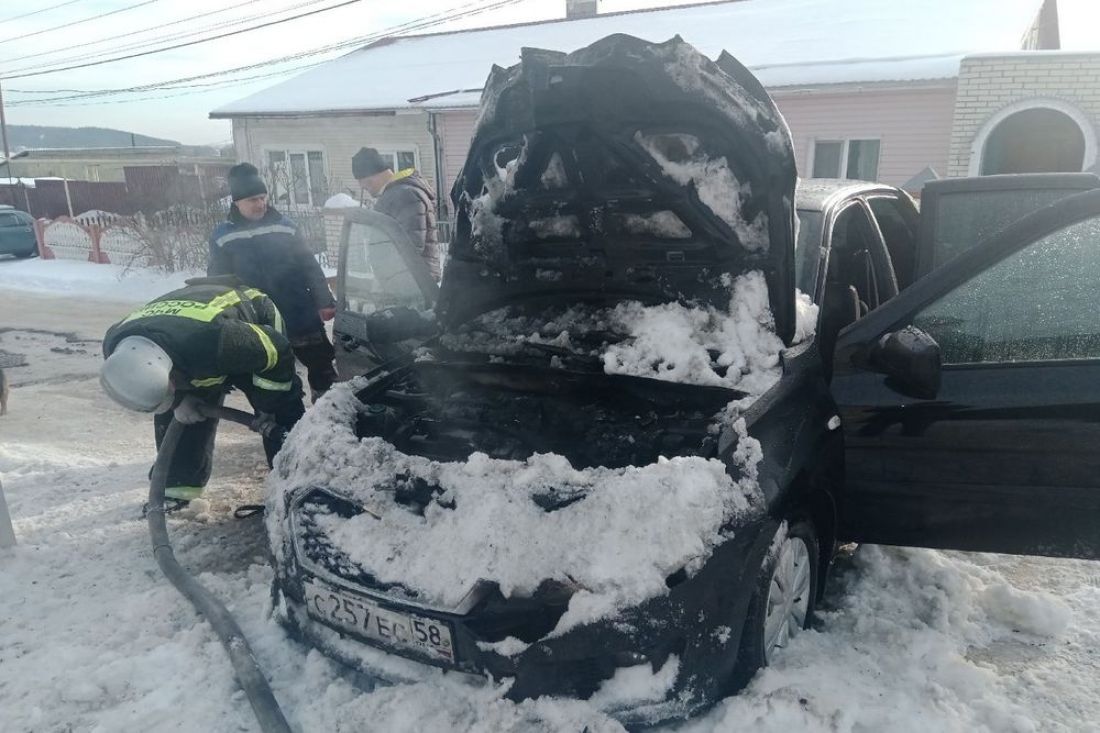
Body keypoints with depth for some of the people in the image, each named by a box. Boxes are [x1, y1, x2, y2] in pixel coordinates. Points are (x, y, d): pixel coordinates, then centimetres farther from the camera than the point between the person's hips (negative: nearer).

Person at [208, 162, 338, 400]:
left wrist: (325, 302, -2)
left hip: (301, 318, 1)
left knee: (322, 367, 9)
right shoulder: (222, 238, -2)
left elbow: (310, 267, 4)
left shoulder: (285, 227, 2)